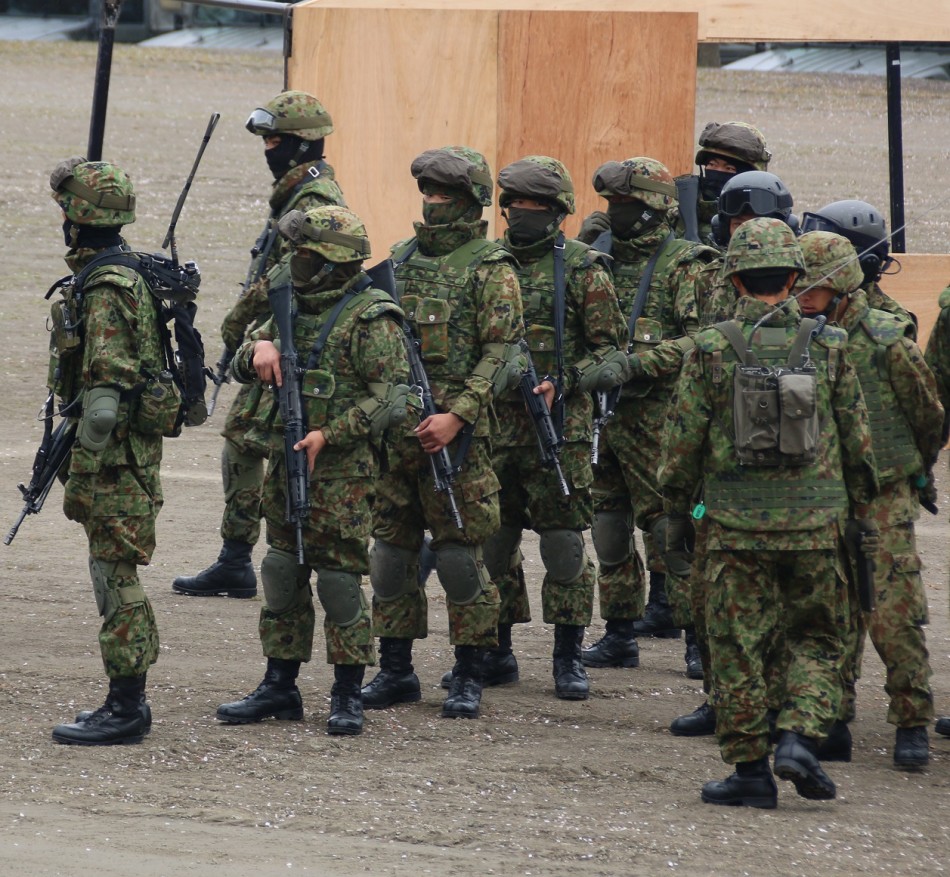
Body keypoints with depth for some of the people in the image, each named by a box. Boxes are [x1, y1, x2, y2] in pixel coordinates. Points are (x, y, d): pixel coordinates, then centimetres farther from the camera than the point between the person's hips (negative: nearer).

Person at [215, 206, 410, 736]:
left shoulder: (372, 318, -11)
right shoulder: (295, 307, 13)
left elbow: (391, 396, -16)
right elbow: (241, 367, 18)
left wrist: (329, 435, -21)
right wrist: (260, 349, -6)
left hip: (344, 470, -8)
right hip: (288, 466, 8)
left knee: (340, 579, -4)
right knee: (282, 574, 10)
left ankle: (349, 694, 5)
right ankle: (280, 688, 19)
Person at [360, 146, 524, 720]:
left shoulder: (489, 268, -5)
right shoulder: (405, 257, 15)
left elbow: (500, 352, -11)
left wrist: (457, 415, -20)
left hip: (454, 432, -6)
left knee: (459, 553, -3)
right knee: (391, 548, 8)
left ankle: (469, 677, 5)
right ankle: (396, 672, 17)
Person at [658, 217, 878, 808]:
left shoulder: (712, 349, -6)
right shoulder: (829, 346, -1)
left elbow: (684, 439, -1)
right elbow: (858, 438, 5)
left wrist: (677, 509, 11)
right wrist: (864, 510, 17)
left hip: (737, 521, -1)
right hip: (815, 522, 1)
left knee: (738, 645, 6)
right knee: (817, 637, 15)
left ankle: (751, 769, 7)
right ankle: (800, 738, -4)